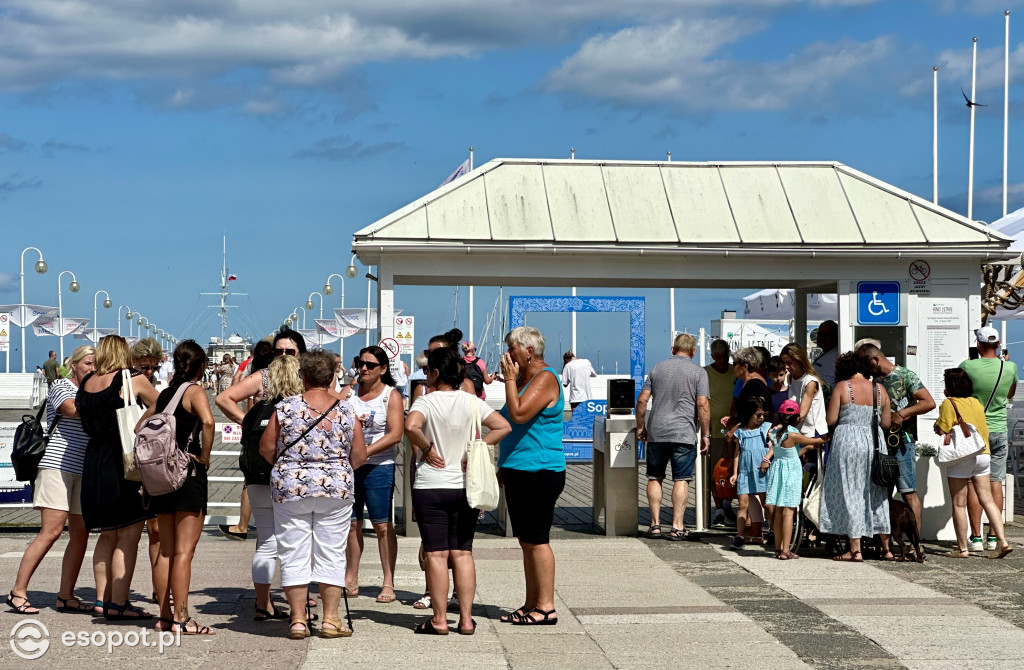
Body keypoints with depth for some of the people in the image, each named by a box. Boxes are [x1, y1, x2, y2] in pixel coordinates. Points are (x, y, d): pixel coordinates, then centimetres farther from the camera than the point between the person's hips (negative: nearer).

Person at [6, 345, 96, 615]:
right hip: (57, 466, -7)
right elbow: (74, 410, -17)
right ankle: (18, 592, -8)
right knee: (51, 531, -13)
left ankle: (65, 596, 7)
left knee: (80, 535, 2)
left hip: (83, 471, 7)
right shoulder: (61, 386, 1)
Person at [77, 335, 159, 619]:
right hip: (127, 463, -6)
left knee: (108, 536, 17)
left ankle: (103, 599, 19)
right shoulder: (134, 379, -7)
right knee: (128, 536, -2)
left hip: (93, 463, 6)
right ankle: (118, 604, -4)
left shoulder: (86, 383, 8)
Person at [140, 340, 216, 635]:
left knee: (166, 550, 12)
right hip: (189, 473, -7)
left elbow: (140, 427, 19)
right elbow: (207, 421, -27)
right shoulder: (194, 391, -8)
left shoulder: (164, 394, 13)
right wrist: (205, 457, -16)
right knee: (184, 550, -6)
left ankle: (165, 616, 15)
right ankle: (181, 618, -7)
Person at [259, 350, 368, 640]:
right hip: (336, 488, 1)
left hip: (291, 488, -1)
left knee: (294, 556, 6)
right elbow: (359, 457, 3)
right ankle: (330, 619, 8)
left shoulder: (286, 407, -4)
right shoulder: (346, 411, -1)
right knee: (331, 555, 7)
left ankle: (298, 620, 7)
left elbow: (266, 449, 0)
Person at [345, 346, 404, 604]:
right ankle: (351, 580, 16)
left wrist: (365, 452, -18)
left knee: (382, 525, -3)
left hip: (378, 467, -4)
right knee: (351, 523, 7)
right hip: (348, 464, 4)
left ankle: (388, 583, 1)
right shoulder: (350, 393, 12)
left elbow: (395, 435, -11)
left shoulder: (391, 395, -1)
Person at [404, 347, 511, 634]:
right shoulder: (472, 402, 2)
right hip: (464, 486, 4)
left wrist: (427, 449, -13)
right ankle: (466, 618, 8)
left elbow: (411, 426, -29)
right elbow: (503, 426, -3)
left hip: (430, 487, -4)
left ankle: (439, 619, 3)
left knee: (436, 554, 0)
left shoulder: (426, 401, -10)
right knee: (462, 553, 8)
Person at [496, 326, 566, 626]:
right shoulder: (523, 379, 18)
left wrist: (509, 379, -15)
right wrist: (504, 466, 25)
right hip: (519, 473, 10)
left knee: (536, 541, -8)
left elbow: (519, 414, -25)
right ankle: (532, 604, 17)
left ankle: (546, 607, -5)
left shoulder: (545, 379, -13)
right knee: (527, 542, 12)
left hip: (538, 474, -10)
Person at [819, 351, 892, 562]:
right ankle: (886, 547, 17)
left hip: (848, 441, -4)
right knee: (877, 495, 13)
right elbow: (886, 423, 7)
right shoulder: (880, 390, 6)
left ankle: (855, 550, -2)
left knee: (850, 493, 1)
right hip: (874, 443, 4)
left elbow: (831, 420, -8)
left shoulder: (842, 387, -6)